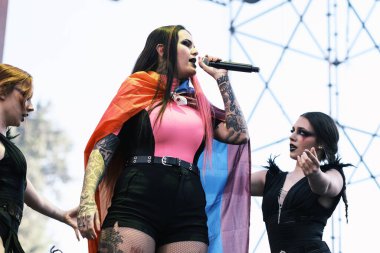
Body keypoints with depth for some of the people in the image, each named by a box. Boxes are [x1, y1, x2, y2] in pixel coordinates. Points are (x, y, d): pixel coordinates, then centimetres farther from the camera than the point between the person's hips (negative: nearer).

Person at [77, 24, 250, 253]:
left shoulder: (198, 102, 22)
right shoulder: (138, 87, 9)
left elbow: (239, 134, 12)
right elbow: (104, 146, 0)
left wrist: (222, 78, 17)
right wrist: (87, 199, -15)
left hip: (188, 214, 4)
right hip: (134, 207, -4)